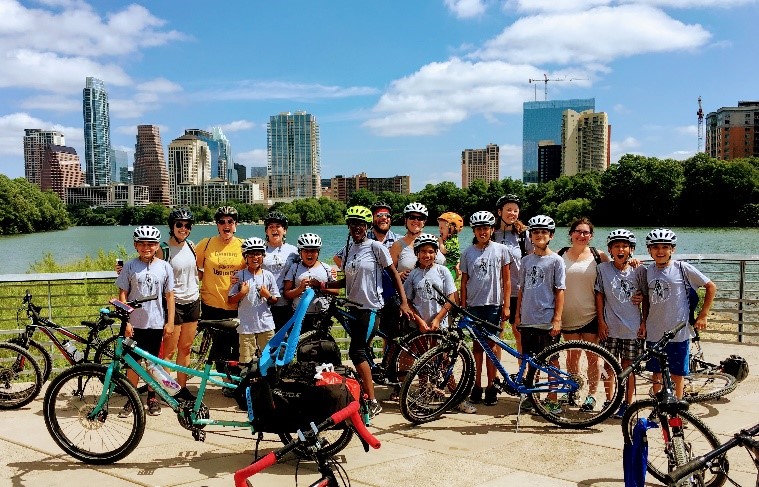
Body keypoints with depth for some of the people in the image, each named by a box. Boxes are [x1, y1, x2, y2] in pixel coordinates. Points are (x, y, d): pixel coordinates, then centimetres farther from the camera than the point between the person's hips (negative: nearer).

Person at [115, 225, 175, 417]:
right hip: (135, 323, 0)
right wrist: (125, 321, -6)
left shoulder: (164, 267, 0)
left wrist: (170, 322, 0)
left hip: (156, 323, 1)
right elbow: (123, 295, 0)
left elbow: (169, 295, 3)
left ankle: (152, 397, 25)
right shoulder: (130, 266, -2)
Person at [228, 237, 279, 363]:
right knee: (246, 361, -1)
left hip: (266, 325, 1)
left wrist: (268, 296, -11)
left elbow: (275, 301, 8)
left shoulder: (268, 276, 4)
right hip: (246, 325, -1)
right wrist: (241, 293, -13)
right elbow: (231, 301, 2)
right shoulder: (240, 276, 1)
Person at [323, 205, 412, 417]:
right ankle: (366, 396, 24)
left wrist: (404, 302, -10)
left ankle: (372, 402, -5)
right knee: (362, 352, 12)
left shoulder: (376, 247, -8)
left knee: (356, 352, -13)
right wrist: (325, 285, 0)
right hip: (354, 306, 7)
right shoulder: (347, 249, 10)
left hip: (371, 306, -6)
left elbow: (394, 274, -4)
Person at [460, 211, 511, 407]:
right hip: (474, 304, 2)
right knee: (477, 346, 7)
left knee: (492, 345, 2)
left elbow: (506, 280, 3)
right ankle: (477, 385, 14)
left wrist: (506, 305, -3)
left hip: (494, 304, -2)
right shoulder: (468, 253, 5)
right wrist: (463, 307, 4)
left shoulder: (501, 250, 2)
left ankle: (491, 387, 11)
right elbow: (464, 281, 8)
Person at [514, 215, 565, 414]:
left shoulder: (555, 260, -3)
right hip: (528, 319, 4)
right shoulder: (526, 260, 9)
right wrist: (517, 314, 11)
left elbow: (560, 291, -6)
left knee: (551, 360, 5)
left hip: (548, 320, -4)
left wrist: (557, 319, -10)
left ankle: (552, 399, 14)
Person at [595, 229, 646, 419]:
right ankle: (609, 401, 23)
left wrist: (644, 321, 1)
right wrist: (601, 321, -2)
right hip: (610, 327, 0)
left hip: (633, 327, 0)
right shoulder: (603, 269, -2)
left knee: (629, 367, 7)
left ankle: (627, 403, 20)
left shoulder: (638, 270, -2)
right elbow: (599, 295, 2)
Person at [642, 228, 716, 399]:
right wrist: (644, 322, 8)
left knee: (676, 375, 8)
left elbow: (711, 287, -1)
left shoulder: (683, 268, -7)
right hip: (654, 333, 3)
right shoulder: (648, 271, 4)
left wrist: (703, 315, -3)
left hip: (678, 332, -3)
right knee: (657, 374, 12)